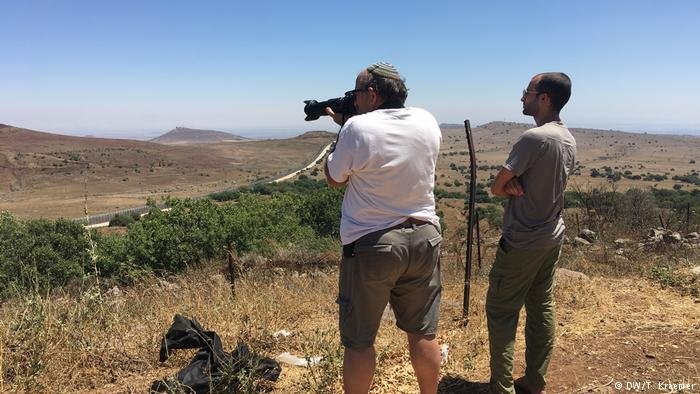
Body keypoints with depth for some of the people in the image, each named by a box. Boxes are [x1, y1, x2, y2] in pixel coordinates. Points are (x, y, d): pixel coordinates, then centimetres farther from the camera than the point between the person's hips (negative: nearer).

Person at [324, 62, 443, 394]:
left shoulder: (357, 128, -16)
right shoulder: (427, 123, 1)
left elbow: (334, 179, -1)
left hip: (371, 245, -5)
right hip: (424, 238, 5)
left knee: (359, 341, 10)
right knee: (422, 333, 17)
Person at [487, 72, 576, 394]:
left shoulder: (534, 138, -20)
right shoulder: (569, 140, 7)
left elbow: (496, 187, -17)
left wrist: (510, 186, 1)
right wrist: (518, 185, -9)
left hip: (522, 242, -9)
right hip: (552, 237, 9)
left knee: (501, 312, 1)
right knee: (541, 309, 15)